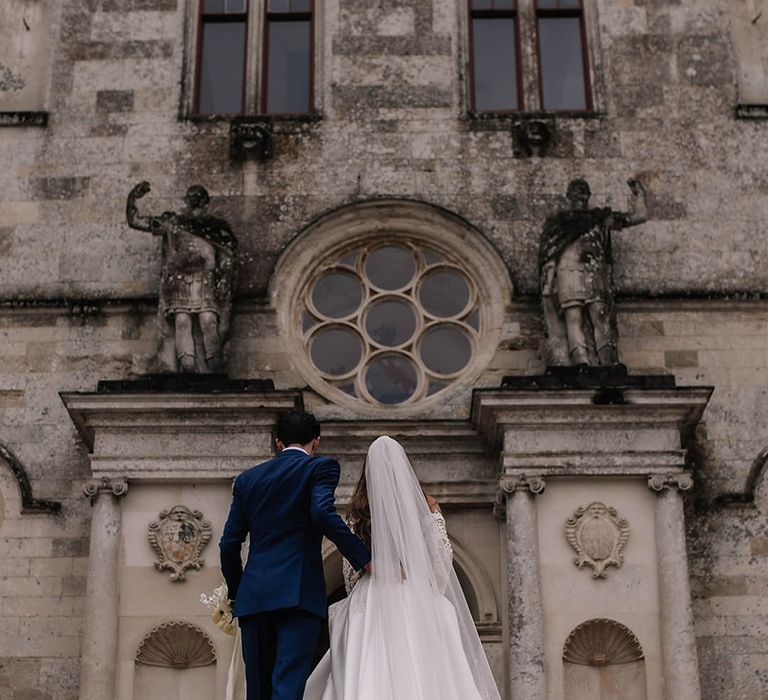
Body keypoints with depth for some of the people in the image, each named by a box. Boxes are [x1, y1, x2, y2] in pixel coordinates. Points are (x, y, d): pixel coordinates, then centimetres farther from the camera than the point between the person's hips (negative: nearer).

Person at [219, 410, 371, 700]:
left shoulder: (247, 478, 19)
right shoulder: (321, 467, 5)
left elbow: (229, 543, 16)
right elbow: (323, 513, -15)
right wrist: (365, 558, -12)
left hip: (253, 594, 5)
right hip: (299, 593, -5)